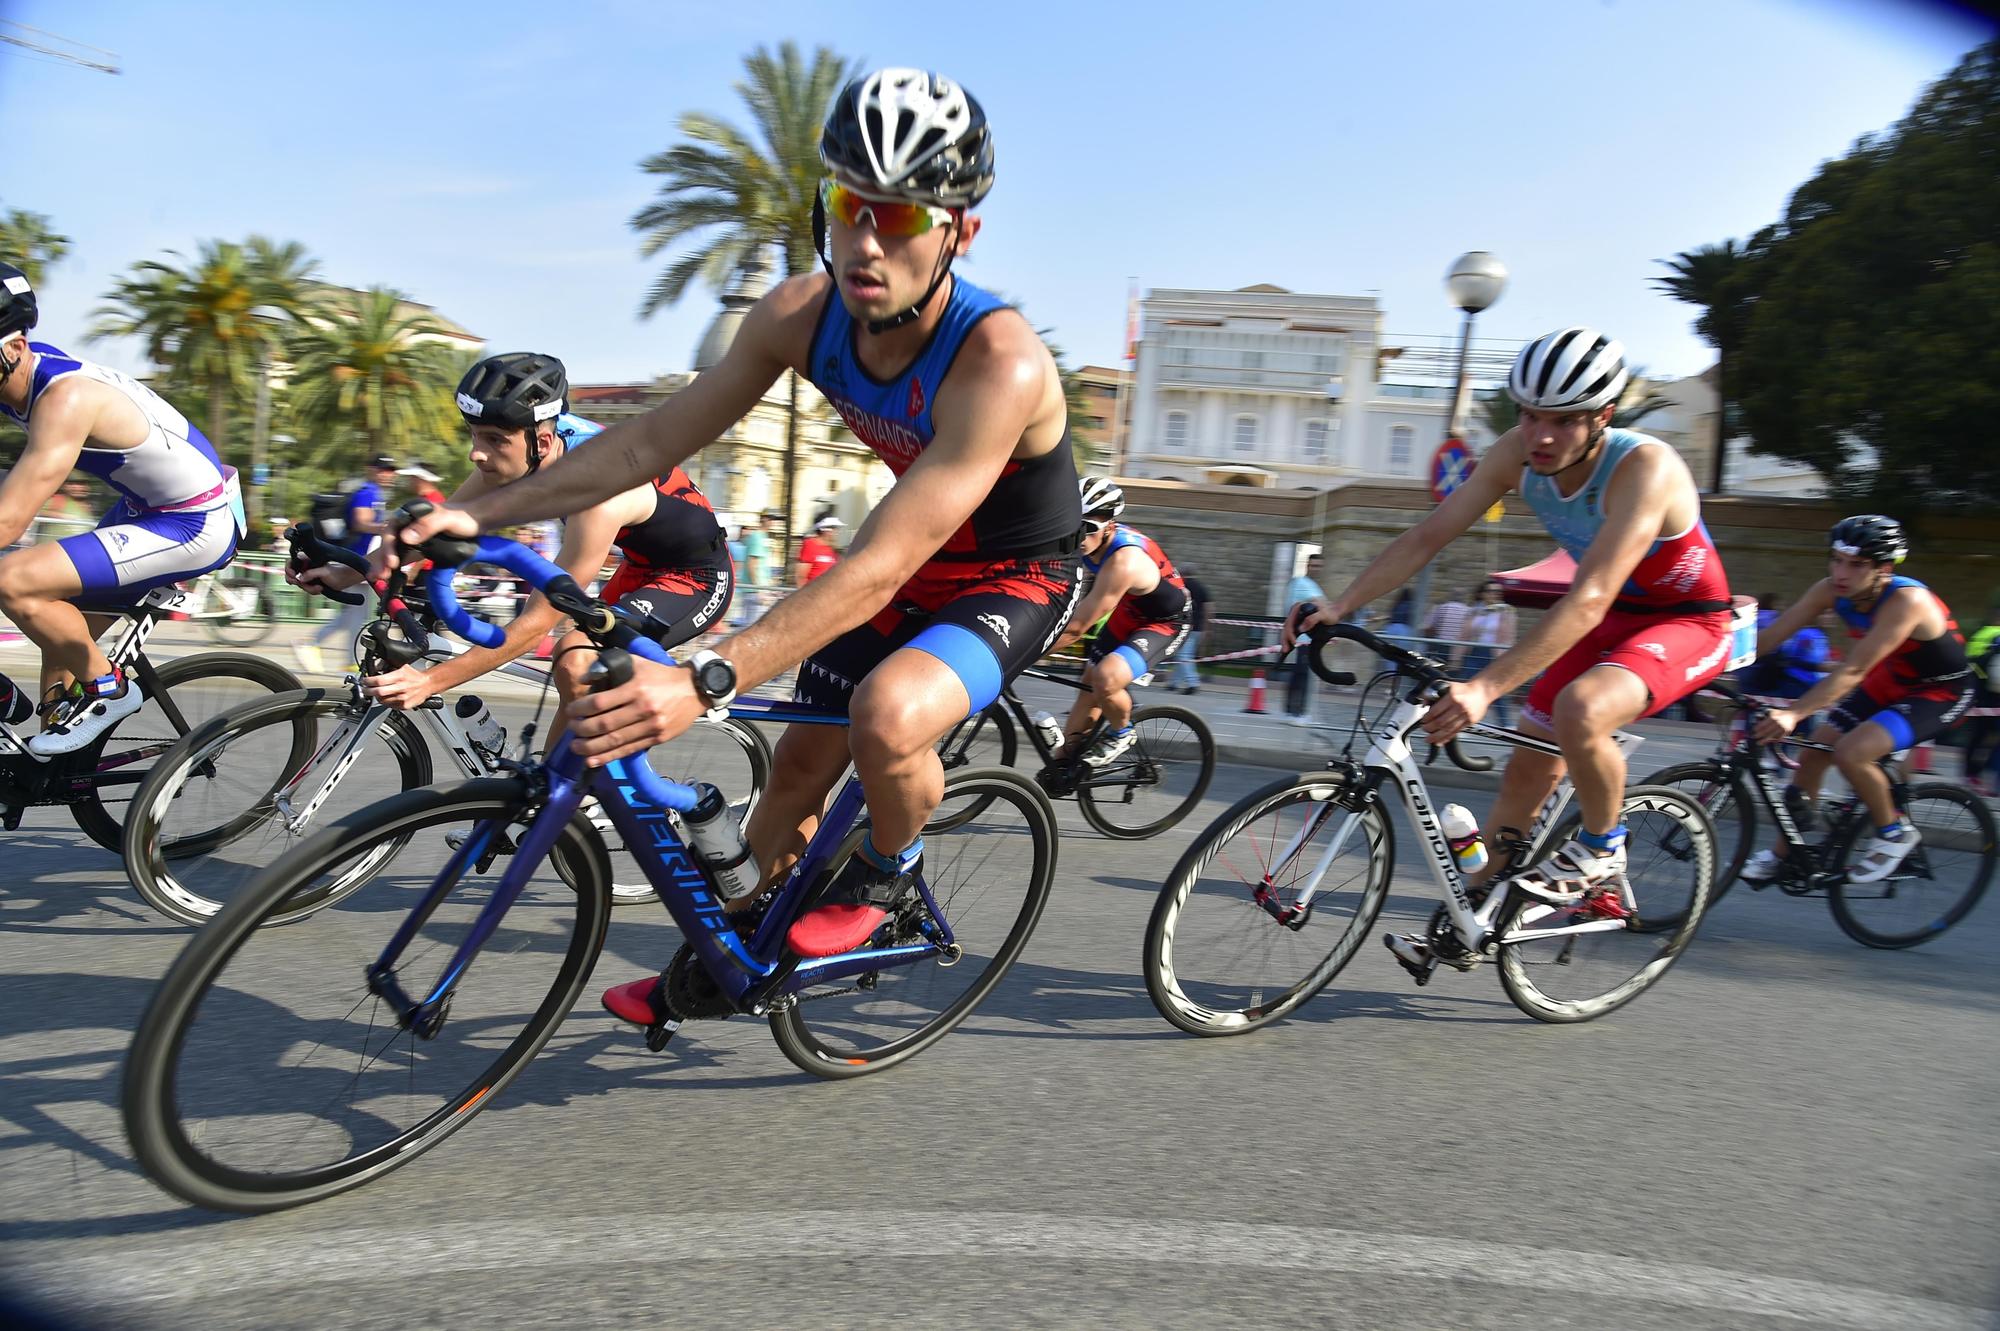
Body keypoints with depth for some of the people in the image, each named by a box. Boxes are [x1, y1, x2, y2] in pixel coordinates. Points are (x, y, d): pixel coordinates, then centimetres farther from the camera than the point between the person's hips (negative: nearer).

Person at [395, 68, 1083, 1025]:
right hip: (915, 561, 6)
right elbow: (655, 439, -8)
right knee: (794, 775, 7)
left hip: (1017, 579, -5)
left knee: (887, 715, -35)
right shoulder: (801, 315, -15)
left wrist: (702, 683, -49)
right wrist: (482, 513, -14)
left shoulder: (1000, 362, -35)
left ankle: (887, 872, 0)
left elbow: (878, 567, -41)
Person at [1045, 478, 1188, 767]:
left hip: (1163, 623, -8)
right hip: (1125, 616, 8)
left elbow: (1075, 627, -36)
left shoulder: (1124, 561, -37)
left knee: (1106, 679, -30)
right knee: (1089, 691, 9)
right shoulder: (1087, 542, -15)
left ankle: (1120, 734, -1)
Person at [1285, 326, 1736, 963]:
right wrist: (1337, 607, -27)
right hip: (1612, 616, 6)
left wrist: (1485, 688, -51)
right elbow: (1426, 538, -15)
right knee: (1529, 765, 5)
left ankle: (1602, 853, -6)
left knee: (1579, 710, -35)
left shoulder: (1644, 468, -33)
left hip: (1689, 621, -6)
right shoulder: (1517, 453, -16)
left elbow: (1589, 601, -42)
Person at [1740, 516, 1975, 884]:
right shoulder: (1831, 590, -15)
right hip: (1890, 681, 7)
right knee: (1811, 753, 0)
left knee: (1850, 752, -27)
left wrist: (1793, 714, -49)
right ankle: (1783, 853, 16)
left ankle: (1894, 833, 0)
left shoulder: (1906, 600, -33)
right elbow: (1770, 636, -17)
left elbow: (1853, 670, -40)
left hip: (1940, 692, -7)